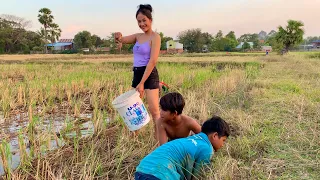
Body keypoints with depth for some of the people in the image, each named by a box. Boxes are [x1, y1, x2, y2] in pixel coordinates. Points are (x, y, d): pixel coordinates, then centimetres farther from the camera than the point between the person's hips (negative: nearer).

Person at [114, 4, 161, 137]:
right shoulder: (138, 36, 12)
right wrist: (118, 37, -19)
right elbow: (122, 40, 8)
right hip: (137, 74, 8)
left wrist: (142, 83, -22)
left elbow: (152, 61, -18)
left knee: (154, 110, -8)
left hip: (150, 75, -8)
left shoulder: (155, 37, -10)